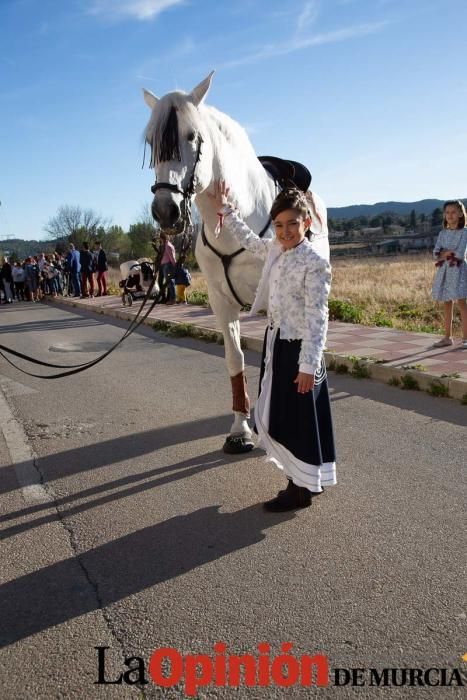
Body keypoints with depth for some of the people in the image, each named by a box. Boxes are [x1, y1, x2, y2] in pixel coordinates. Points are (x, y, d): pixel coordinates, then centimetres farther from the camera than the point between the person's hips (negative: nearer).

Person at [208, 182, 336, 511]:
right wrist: (225, 209, 28)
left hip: (298, 346, -8)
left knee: (299, 419, 2)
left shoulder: (315, 262, -17)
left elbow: (317, 318, -20)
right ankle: (296, 479, 31)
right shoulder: (274, 250, 6)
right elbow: (248, 239, 28)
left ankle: (302, 489, 17)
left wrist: (308, 364, -23)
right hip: (275, 340, 9)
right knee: (276, 415, 15)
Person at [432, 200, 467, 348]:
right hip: (444, 271, 5)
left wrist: (445, 253, -5)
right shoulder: (443, 233, 12)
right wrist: (451, 252, -13)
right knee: (447, 305, 8)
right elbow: (436, 254, 0)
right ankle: (447, 337, 15)